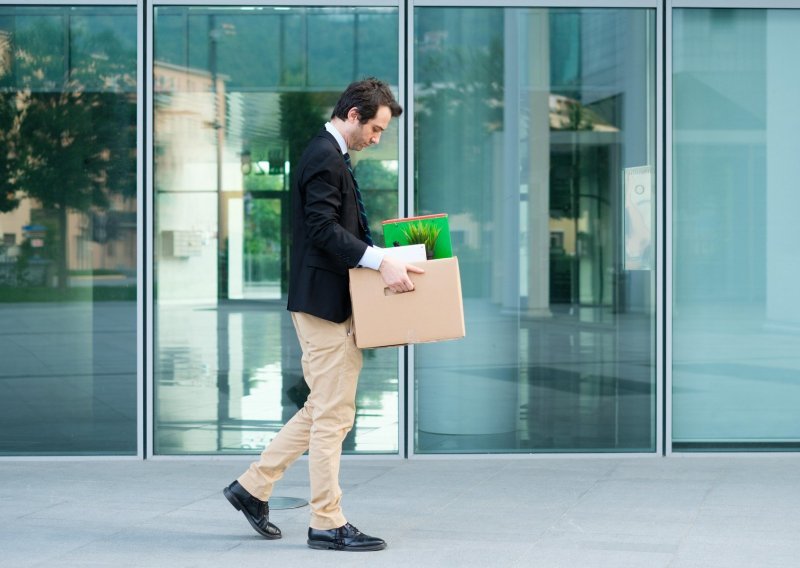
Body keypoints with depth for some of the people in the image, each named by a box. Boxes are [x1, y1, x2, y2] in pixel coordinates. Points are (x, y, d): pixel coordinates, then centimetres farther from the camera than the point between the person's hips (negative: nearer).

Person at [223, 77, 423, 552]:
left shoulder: (331, 156, 18)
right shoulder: (325, 158, -15)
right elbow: (323, 229, -24)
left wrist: (380, 258, 14)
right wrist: (380, 261, -29)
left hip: (332, 300, 10)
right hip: (324, 301, -10)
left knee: (323, 411, 16)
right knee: (332, 415, -4)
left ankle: (254, 486, 22)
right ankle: (328, 525, 3)